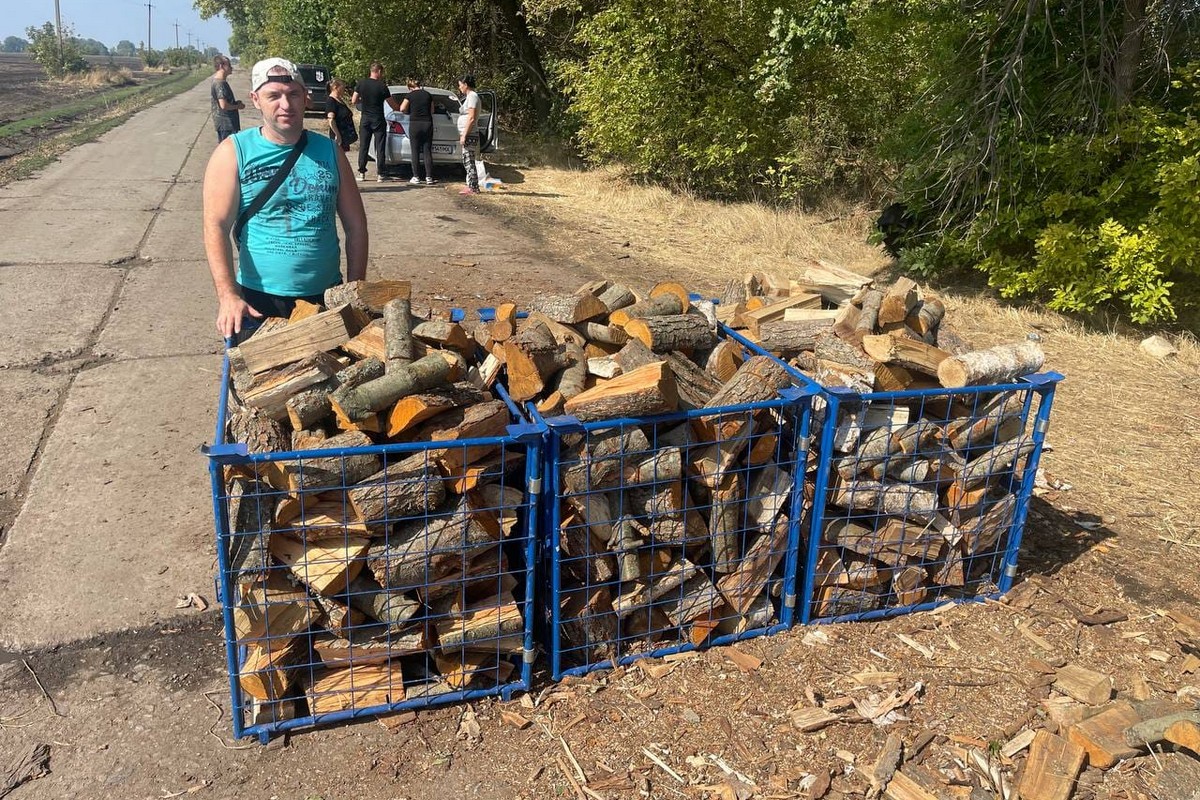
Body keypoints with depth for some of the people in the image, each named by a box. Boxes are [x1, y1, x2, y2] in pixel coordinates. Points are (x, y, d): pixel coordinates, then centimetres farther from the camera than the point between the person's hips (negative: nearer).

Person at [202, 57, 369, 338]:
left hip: (327, 296, 2)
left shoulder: (328, 151, 5)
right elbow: (216, 226, -10)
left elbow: (356, 226, 7)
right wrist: (228, 296, -23)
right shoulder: (234, 152, -3)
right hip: (259, 299, -2)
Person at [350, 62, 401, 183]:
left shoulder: (361, 83, -1)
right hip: (378, 120, -3)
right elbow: (393, 105, -4)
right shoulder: (382, 86, -9)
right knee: (380, 147, 2)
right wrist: (400, 108, 16)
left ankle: (361, 173, 8)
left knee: (363, 147, 8)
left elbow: (353, 101, 2)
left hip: (365, 119, 3)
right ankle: (381, 174, 2)